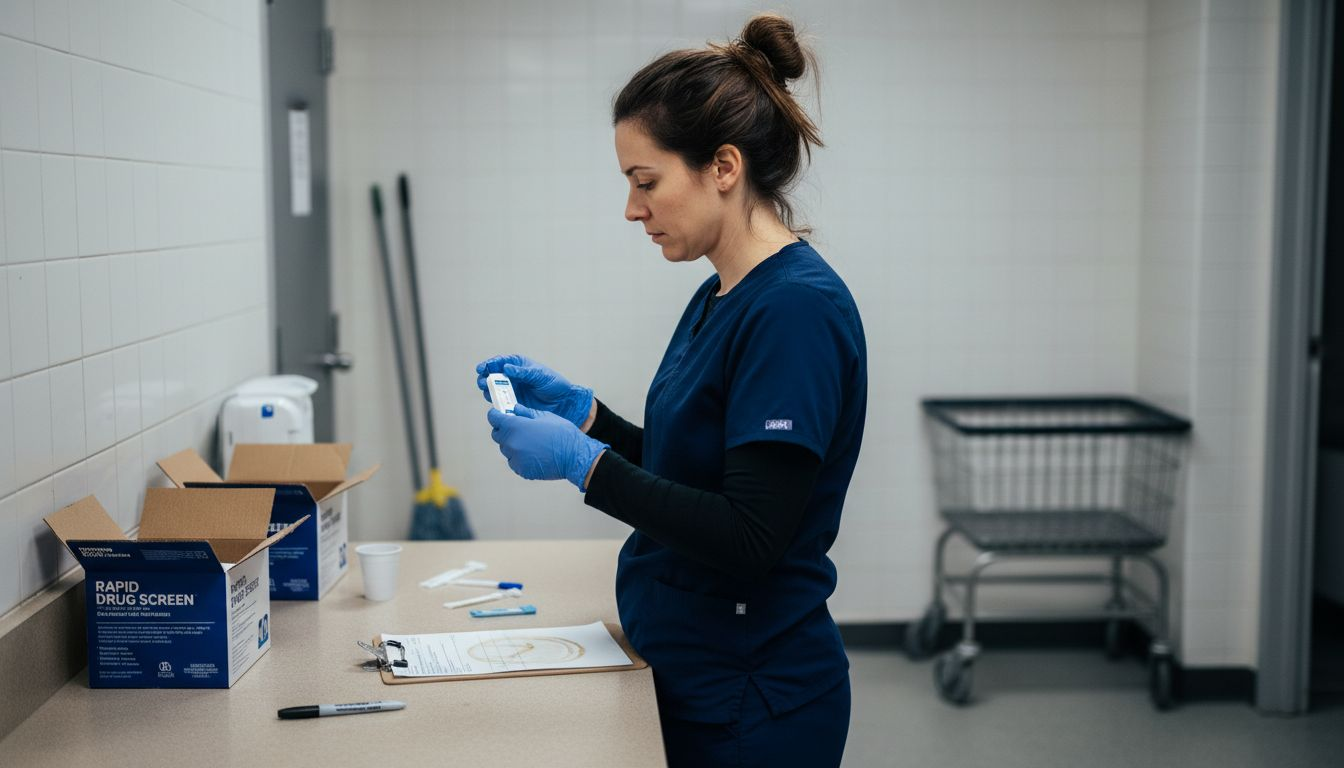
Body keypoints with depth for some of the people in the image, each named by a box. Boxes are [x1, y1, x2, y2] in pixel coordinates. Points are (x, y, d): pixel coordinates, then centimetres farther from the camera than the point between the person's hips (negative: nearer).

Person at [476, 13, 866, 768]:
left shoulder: (799, 308, -22)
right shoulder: (721, 297, 7)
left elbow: (750, 538, -26)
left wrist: (581, 461, -22)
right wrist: (578, 408, 4)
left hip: (753, 707, -9)